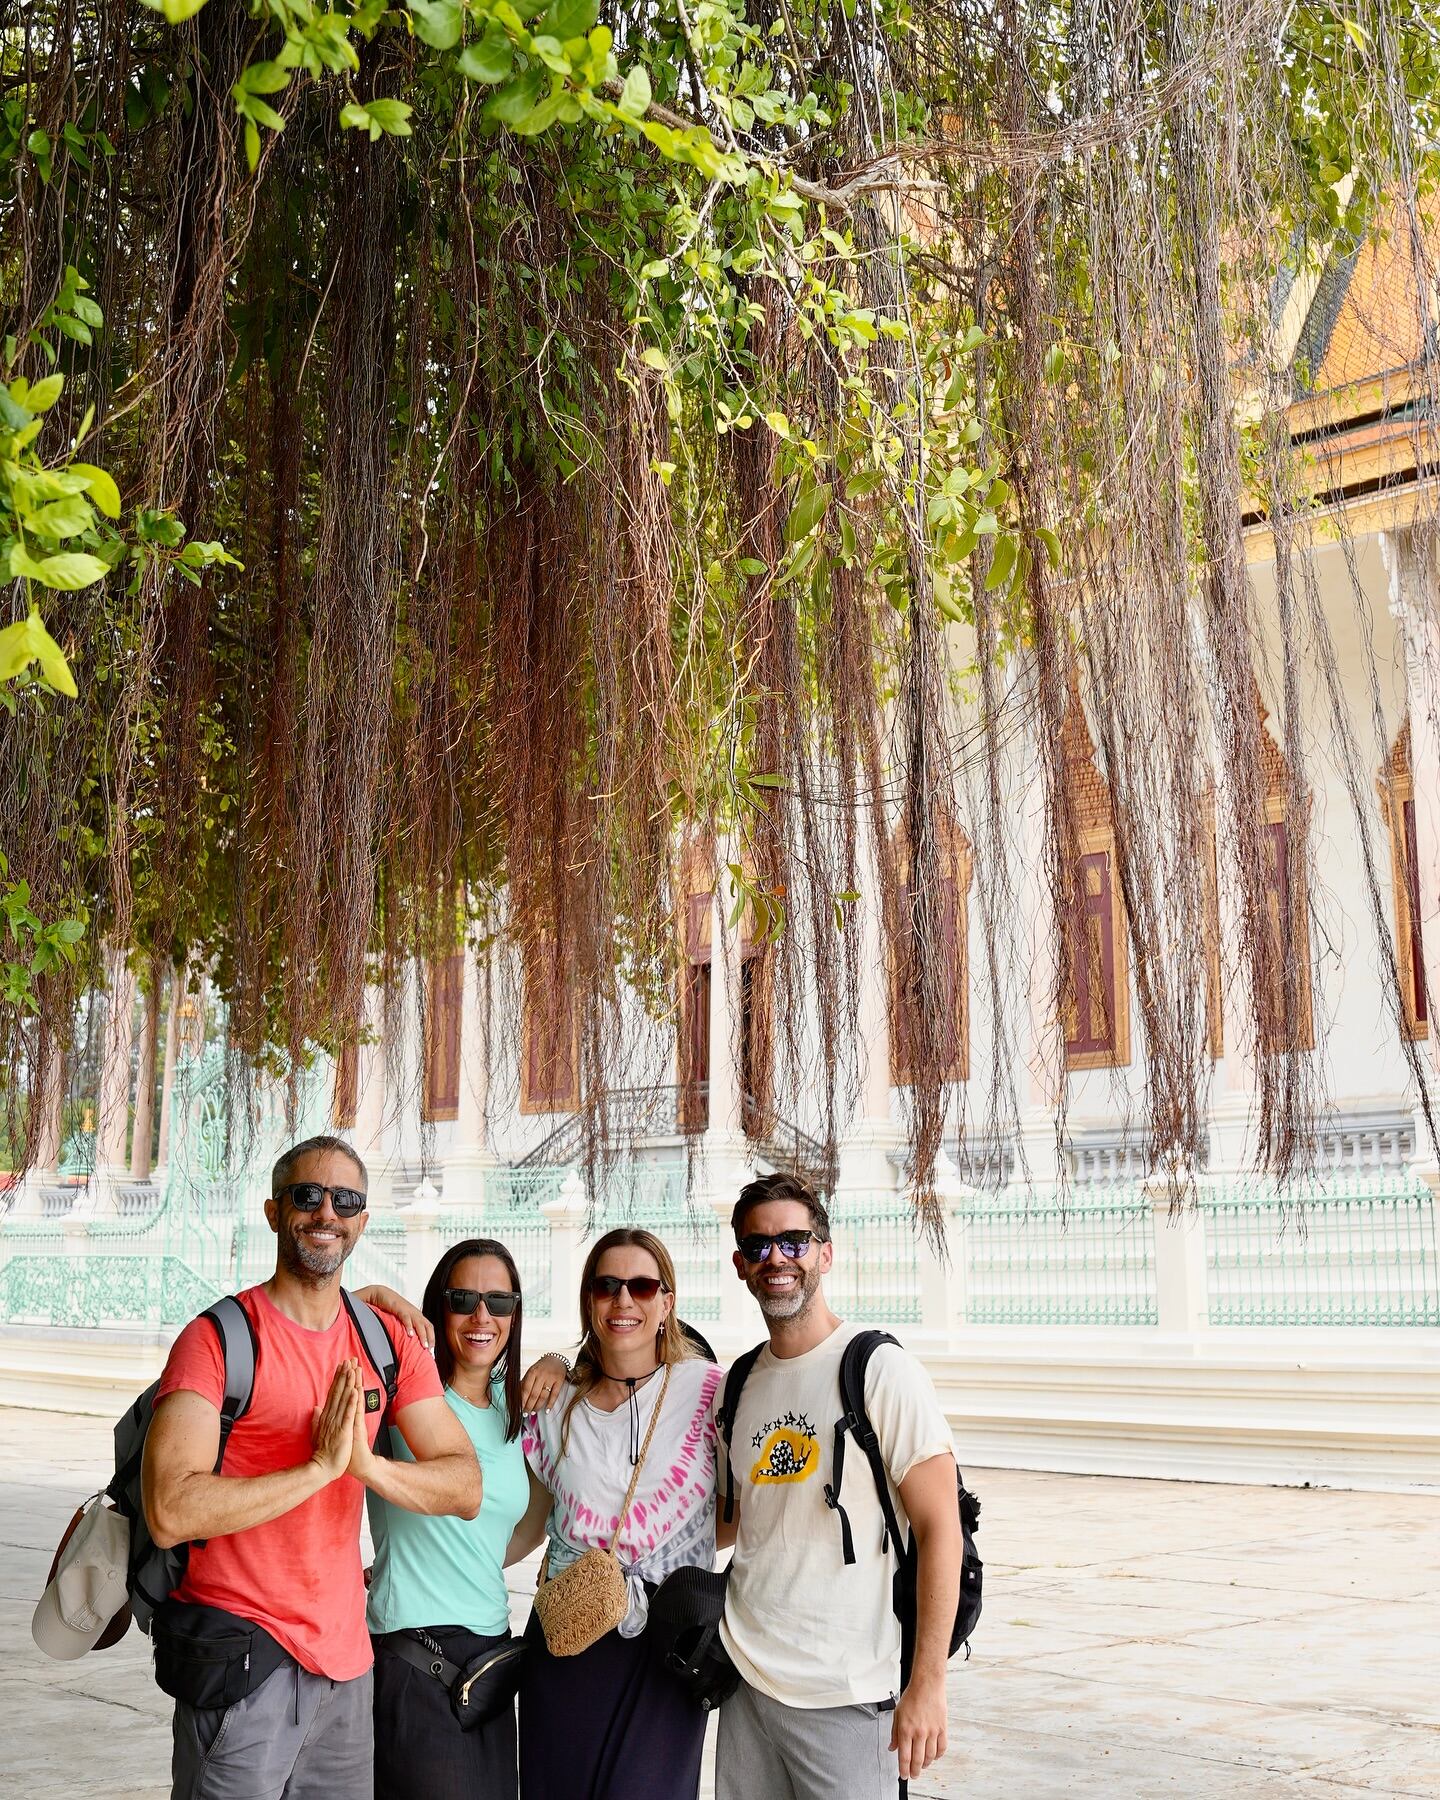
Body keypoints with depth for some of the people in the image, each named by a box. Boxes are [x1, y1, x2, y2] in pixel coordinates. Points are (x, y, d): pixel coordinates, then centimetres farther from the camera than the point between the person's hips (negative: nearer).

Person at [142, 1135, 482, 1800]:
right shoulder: (219, 1338, -11)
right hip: (241, 1653, -5)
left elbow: (466, 1488, -1)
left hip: (345, 1656, 6)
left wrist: (369, 1465, -20)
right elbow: (170, 1512, -23)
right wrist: (321, 1466, -23)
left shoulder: (389, 1343, 6)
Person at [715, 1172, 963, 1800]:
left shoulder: (882, 1371, -10)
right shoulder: (742, 1383, 8)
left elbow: (939, 1530, -12)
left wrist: (927, 1684, -17)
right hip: (746, 1678, 6)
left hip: (846, 1698, -6)